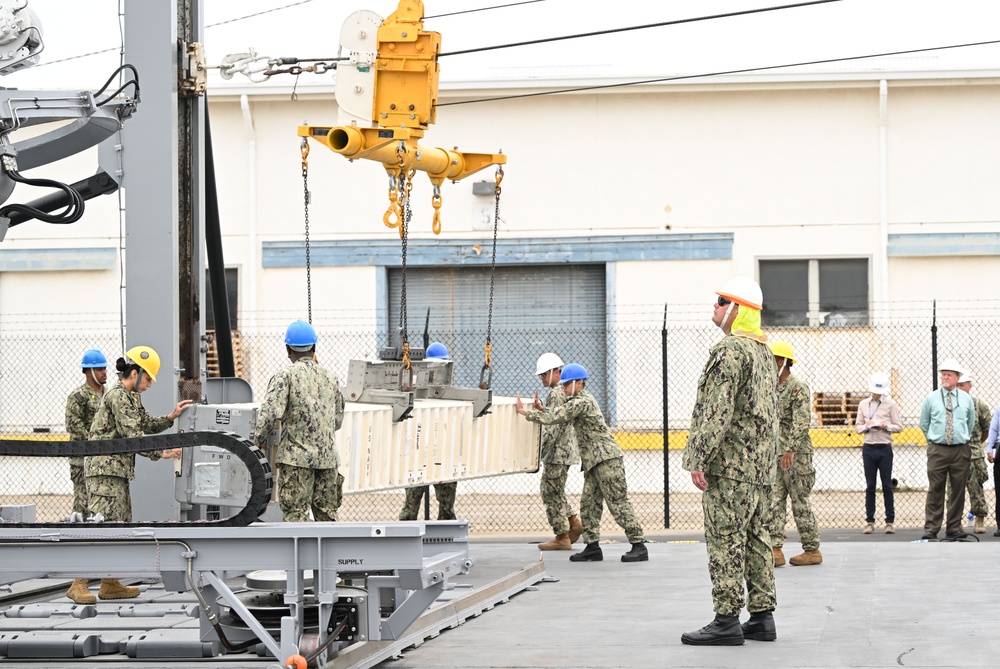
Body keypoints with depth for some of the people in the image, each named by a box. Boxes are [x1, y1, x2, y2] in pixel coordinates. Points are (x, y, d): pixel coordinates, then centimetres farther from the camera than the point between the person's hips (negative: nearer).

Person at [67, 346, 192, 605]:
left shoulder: (131, 397, 19)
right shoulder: (118, 396, -14)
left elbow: (146, 424, 22)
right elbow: (133, 435, -19)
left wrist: (171, 417, 10)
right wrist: (161, 453, -19)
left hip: (119, 470, 11)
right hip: (104, 468, -11)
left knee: (120, 525, 11)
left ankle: (110, 584, 15)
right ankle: (78, 585, -16)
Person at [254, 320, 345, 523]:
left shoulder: (285, 376, -5)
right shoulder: (331, 378, 13)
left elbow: (270, 413, -16)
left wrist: (259, 439, -1)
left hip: (296, 455, -5)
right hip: (328, 455, 5)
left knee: (295, 513, -4)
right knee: (327, 512, 11)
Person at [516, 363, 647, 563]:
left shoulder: (583, 401, -13)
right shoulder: (578, 401, 19)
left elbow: (557, 417, -19)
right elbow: (560, 417, 19)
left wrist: (527, 413, -14)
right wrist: (542, 409, 3)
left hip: (606, 458, -11)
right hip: (593, 461, 11)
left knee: (618, 503, -10)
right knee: (589, 503, 8)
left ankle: (639, 545, -8)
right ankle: (592, 547, 10)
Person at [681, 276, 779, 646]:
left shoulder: (730, 350, -14)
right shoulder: (764, 351, 18)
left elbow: (717, 410, -20)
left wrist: (700, 459, -19)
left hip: (730, 463, -10)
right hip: (762, 464, 10)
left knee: (725, 540, -8)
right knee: (756, 539, 11)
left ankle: (727, 621, -9)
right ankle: (762, 617, 12)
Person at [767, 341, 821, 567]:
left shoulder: (798, 387, -11)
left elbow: (801, 422, -19)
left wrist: (791, 450, -27)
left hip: (797, 455, -8)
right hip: (776, 455, 8)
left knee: (800, 502, -2)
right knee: (774, 501, 0)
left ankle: (812, 550, 7)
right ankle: (775, 550, -3)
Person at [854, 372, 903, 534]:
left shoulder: (891, 404, 2)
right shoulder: (863, 404, 10)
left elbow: (899, 427, 2)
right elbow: (857, 427, 11)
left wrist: (886, 426, -16)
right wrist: (866, 426, -10)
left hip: (884, 449, -2)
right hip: (868, 448, 2)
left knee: (887, 486, 0)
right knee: (870, 486, 4)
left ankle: (890, 521, 5)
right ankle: (869, 521, 7)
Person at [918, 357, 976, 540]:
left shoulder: (966, 399, 7)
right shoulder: (931, 399, 3)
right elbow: (924, 423, 14)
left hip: (960, 450, 2)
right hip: (937, 450, -2)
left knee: (958, 490, 2)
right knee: (935, 490, -4)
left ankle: (954, 528, 9)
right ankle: (931, 528, -2)